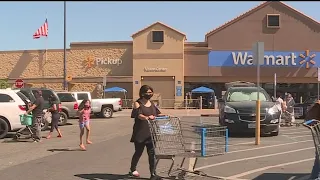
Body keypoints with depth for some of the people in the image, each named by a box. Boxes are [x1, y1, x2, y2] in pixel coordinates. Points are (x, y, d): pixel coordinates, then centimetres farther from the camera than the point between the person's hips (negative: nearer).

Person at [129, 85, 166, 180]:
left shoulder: (152, 104, 13)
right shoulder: (137, 103, -5)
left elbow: (158, 113, 16)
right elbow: (139, 115, -20)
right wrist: (147, 117, -39)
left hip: (151, 132, 4)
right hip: (140, 133, -4)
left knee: (152, 153, -1)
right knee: (138, 152, 9)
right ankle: (132, 170, 31)